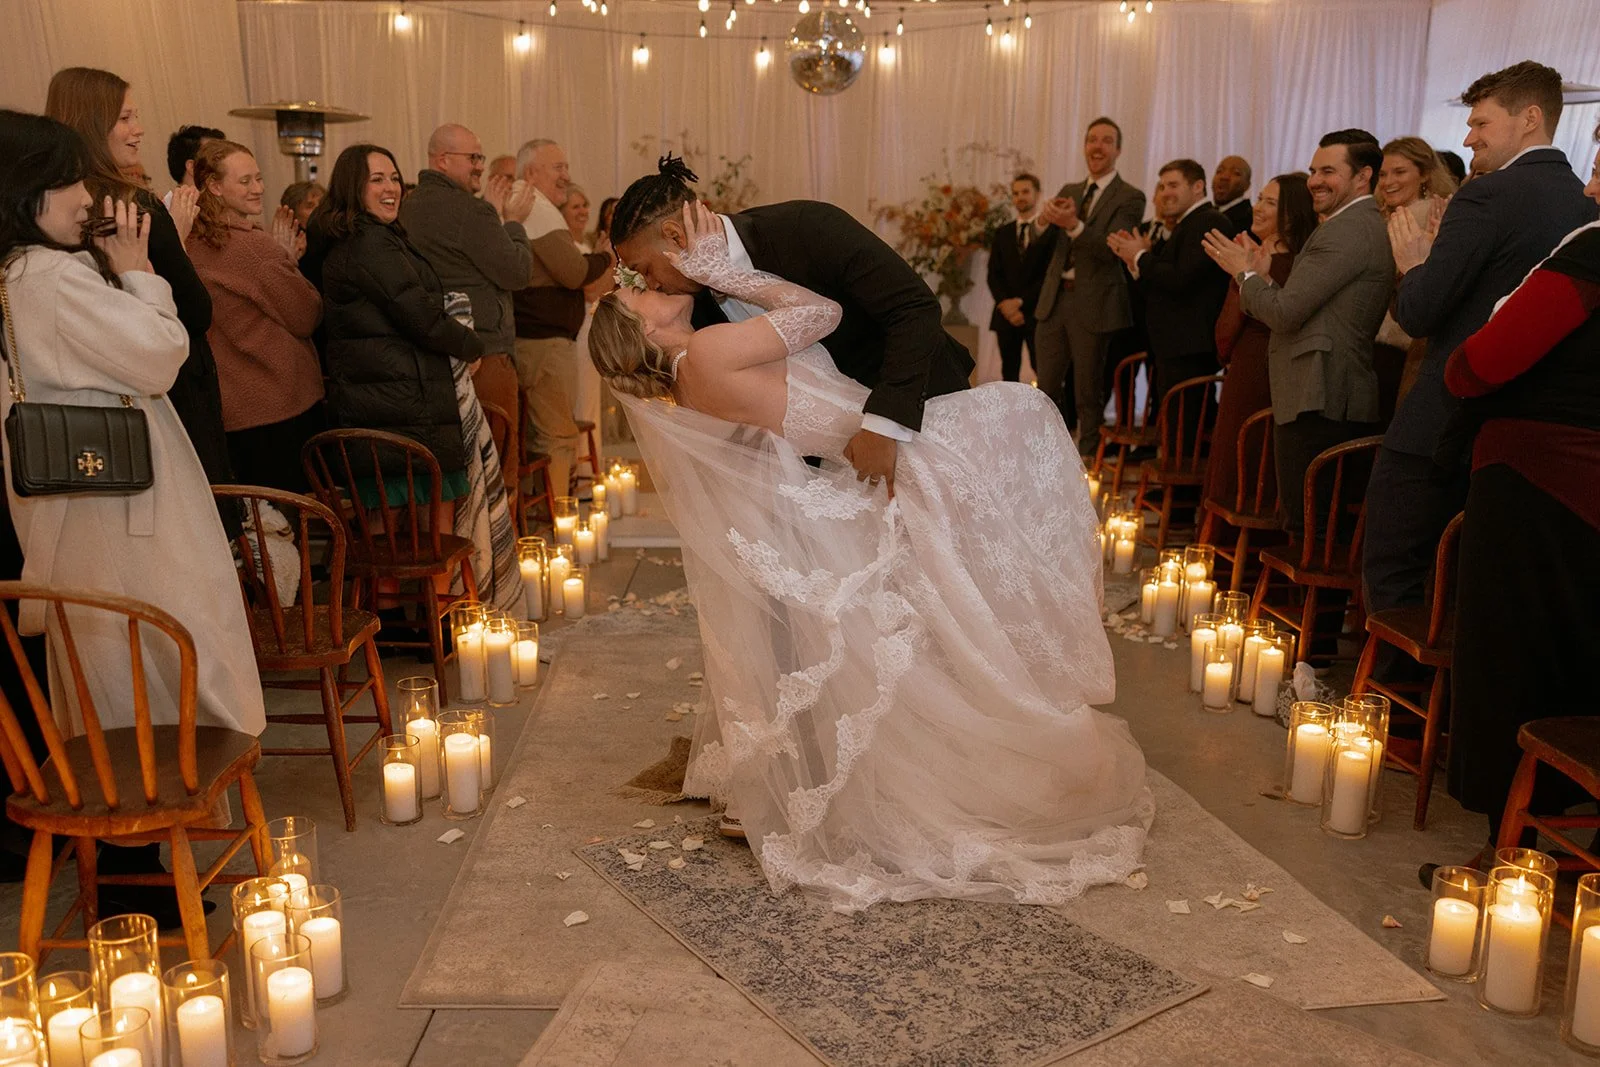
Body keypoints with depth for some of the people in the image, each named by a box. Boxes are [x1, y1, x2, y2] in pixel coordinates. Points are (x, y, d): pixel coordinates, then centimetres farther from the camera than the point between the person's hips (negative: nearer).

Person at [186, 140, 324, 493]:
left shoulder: (194, 245, 5)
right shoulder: (256, 247, -17)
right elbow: (307, 317, -12)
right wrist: (290, 262, 4)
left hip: (229, 411, 8)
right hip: (281, 406, -8)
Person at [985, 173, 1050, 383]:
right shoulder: (1002, 233, 15)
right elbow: (994, 274, 9)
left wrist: (1021, 301, -12)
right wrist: (1004, 303, -9)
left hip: (1037, 313, -4)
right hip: (1007, 314, 4)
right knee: (1009, 373, 6)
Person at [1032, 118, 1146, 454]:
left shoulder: (1130, 198, -4)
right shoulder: (1069, 191, 14)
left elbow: (1111, 248, -16)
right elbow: (1044, 241, 8)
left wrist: (1074, 225, -31)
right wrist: (1047, 217, -15)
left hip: (1093, 304, -5)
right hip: (1054, 300, 6)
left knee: (1088, 393, 2)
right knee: (1047, 386, 11)